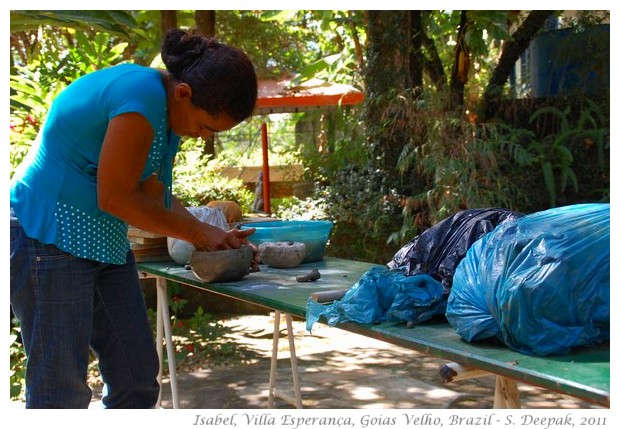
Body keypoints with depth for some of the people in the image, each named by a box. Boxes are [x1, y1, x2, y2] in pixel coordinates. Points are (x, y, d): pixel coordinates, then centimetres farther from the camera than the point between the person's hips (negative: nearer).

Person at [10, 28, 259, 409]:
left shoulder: (165, 108, 8)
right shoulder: (143, 95, -22)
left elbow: (154, 195, 11)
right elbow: (114, 198, -21)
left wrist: (215, 238, -1)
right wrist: (198, 233, -10)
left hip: (104, 244, 10)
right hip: (49, 237, -10)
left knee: (138, 377, 9)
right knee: (63, 387, -6)